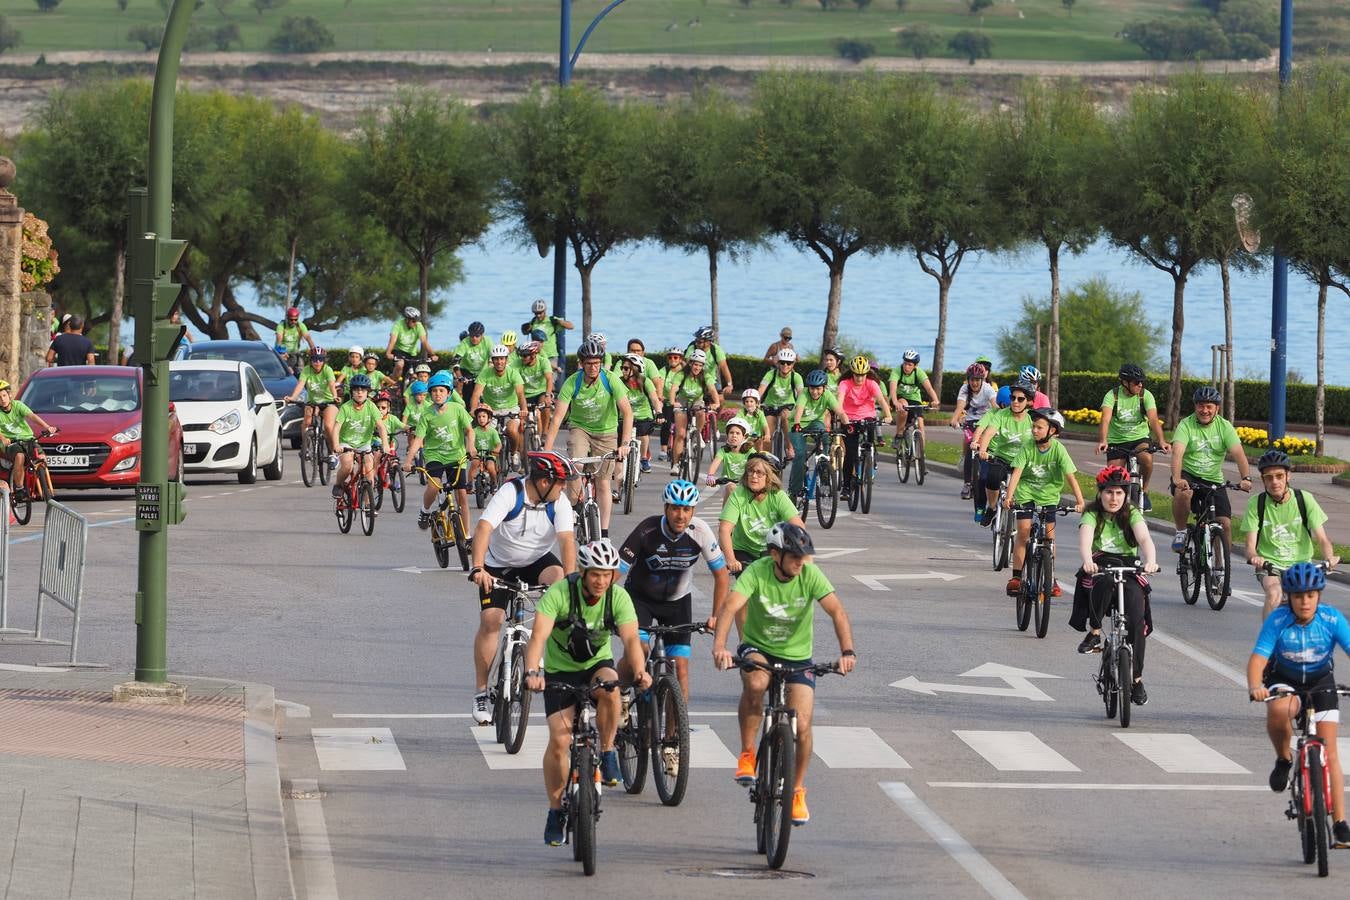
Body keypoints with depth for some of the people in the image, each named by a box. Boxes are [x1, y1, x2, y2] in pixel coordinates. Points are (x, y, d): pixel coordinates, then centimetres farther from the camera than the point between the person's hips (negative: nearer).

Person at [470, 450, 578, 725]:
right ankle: (481, 691, -4)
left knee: (557, 577, -30)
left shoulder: (559, 502, -16)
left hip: (537, 561, 2)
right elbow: (484, 528, -37)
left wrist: (570, 578, -40)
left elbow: (566, 539, -25)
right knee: (490, 619, -14)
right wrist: (478, 568, -50)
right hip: (499, 566, -2)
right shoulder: (510, 493, -26)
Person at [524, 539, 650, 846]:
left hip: (597, 664, 1)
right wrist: (532, 672, -51)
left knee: (610, 688, -35)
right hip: (560, 670, -1)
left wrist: (640, 671, -45)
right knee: (559, 741, -14)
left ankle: (607, 753, -12)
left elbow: (631, 639, -25)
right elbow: (538, 636, -33)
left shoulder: (618, 597, -16)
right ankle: (555, 812, 2)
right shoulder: (560, 593, -23)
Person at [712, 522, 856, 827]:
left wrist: (847, 651, -42)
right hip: (757, 648, -1)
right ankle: (747, 754, -16)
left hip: (797, 656, 1)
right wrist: (719, 647, -52)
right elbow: (730, 607, -35)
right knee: (755, 684, -36)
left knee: (801, 725, -11)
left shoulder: (811, 575, -18)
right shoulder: (756, 573, -22)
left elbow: (837, 611, -26)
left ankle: (797, 791, 13)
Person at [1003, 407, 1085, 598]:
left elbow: (1070, 477, -19)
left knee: (1049, 535, -1)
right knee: (1023, 532, -11)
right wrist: (1009, 497, -34)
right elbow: (1017, 472, -21)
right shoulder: (1028, 448, -15)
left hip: (1048, 495, 0)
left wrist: (1080, 501, -28)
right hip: (1026, 492, 0)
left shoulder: (1058, 449, -16)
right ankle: (1016, 577, -5)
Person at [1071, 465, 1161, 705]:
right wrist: (1087, 561, -45)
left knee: (1136, 620, -20)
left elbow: (1145, 539, -17)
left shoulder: (1132, 515, 2)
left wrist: (1150, 561, -39)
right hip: (1099, 568, -1)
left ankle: (1137, 678, -8)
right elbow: (1085, 540, -22)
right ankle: (1094, 632, -21)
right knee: (1103, 582, -39)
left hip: (1129, 570, 1)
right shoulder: (1092, 515, -2)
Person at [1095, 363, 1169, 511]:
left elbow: (1153, 420, -22)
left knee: (1147, 458, -31)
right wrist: (1103, 441, -45)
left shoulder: (1146, 395, -11)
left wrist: (1161, 441, -39)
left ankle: (1144, 491, -7)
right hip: (1116, 441, 0)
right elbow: (1105, 420, -28)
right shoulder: (1112, 396, -14)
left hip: (1139, 438, 0)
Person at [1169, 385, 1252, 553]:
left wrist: (1245, 478, -32)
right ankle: (1180, 533, -13)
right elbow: (1177, 453, -24)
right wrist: (1177, 479, -42)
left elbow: (1238, 454, -14)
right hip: (1188, 476, -2)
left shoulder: (1225, 427, -3)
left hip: (1214, 481, 2)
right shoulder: (1186, 425, -9)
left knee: (1225, 524, -10)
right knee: (1183, 493, -37)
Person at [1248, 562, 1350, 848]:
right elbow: (1258, 658, -29)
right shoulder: (1277, 621, -23)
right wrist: (1255, 687, -49)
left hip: (1320, 683, 1)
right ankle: (1283, 759, -8)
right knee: (1278, 710, -37)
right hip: (1284, 680, -1)